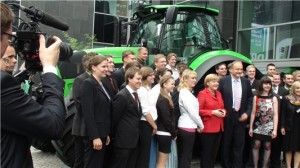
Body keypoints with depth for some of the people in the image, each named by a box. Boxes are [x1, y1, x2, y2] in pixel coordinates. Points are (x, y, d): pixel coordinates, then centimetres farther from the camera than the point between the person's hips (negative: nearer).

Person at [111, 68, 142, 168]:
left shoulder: (135, 95, 11)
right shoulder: (122, 96, -16)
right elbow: (115, 119, -12)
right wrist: (114, 136, -5)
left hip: (134, 139, 9)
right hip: (123, 140, -8)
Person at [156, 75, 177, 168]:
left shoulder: (165, 98, 12)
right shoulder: (163, 100, -17)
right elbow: (167, 119, -20)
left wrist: (173, 132, 7)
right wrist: (174, 133, -10)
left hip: (164, 132, 10)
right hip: (164, 133, -10)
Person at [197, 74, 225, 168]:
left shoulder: (219, 93, 14)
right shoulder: (202, 93, -9)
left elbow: (222, 107, 24)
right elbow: (198, 110, -15)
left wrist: (223, 111, 2)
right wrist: (213, 112, -20)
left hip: (219, 127, 7)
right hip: (208, 128, -7)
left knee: (214, 152, 14)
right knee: (206, 152, 2)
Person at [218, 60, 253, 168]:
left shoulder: (246, 82, 4)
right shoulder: (223, 81, -5)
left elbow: (250, 99, 8)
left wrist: (247, 113, -3)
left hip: (241, 116, 2)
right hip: (227, 117, -2)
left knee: (239, 144, 7)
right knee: (226, 143, 10)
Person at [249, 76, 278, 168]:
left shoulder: (274, 98, 0)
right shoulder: (256, 97, 2)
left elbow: (275, 115, -3)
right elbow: (253, 113, 3)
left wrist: (275, 129, -10)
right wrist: (251, 127, 1)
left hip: (269, 126, 0)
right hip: (258, 125, 0)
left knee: (267, 146, 7)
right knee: (256, 145, -1)